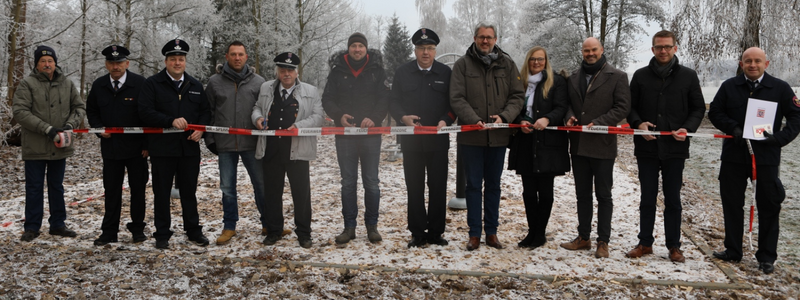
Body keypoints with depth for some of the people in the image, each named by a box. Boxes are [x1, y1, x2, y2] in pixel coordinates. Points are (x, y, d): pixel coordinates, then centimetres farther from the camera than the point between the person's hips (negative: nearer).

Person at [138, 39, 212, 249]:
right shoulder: (152, 84, -1)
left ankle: (193, 231, 22)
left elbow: (205, 111, 14)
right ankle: (162, 235, 16)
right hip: (162, 149, -3)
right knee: (162, 193, 6)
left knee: (189, 191, 11)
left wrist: (200, 129, -5)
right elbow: (145, 112, -11)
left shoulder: (195, 86, 12)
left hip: (190, 148, 3)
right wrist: (171, 121, -21)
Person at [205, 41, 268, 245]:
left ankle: (268, 224, 19)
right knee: (227, 188, 8)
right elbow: (208, 113, 8)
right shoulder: (215, 82, 5)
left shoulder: (258, 82, 3)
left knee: (261, 184, 5)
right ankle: (229, 227, 20)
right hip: (225, 144, 1)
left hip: (252, 143, 0)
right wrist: (209, 139, 3)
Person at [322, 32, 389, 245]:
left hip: (371, 134, -1)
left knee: (371, 182, 2)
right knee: (348, 182, 5)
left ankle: (372, 225, 13)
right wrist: (339, 116, -14)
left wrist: (374, 118, -18)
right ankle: (349, 226, 13)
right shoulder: (337, 71, 6)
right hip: (345, 133, 1)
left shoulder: (376, 70, 4)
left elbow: (384, 99, -2)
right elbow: (327, 100, 4)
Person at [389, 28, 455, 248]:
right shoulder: (403, 72, 7)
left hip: (438, 140, 0)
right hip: (411, 140, 1)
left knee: (438, 188, 4)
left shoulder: (446, 73, 6)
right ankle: (418, 234, 14)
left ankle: (436, 232, 15)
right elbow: (393, 102, 7)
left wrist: (445, 120, -12)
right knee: (414, 188, 5)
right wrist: (403, 117, -12)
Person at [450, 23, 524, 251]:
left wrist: (504, 116, -12)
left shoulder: (507, 64, 7)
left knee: (493, 185, 11)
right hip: (471, 136, -2)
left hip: (498, 136, 2)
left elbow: (517, 95, 5)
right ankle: (474, 233, 13)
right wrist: (474, 120, -20)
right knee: (474, 185, 4)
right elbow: (457, 98, -6)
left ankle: (491, 232, 22)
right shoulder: (462, 64, 1)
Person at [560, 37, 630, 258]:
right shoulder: (574, 77, 13)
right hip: (578, 145, 5)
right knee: (582, 194, 13)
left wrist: (598, 123, -18)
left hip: (603, 145, -5)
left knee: (604, 196, 3)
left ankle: (603, 241, 11)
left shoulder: (617, 77, -3)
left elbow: (623, 107, -8)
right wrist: (570, 116, -3)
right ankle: (583, 237, 23)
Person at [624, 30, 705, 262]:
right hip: (646, 147, 1)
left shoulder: (688, 76, 4)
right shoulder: (641, 76, 7)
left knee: (673, 200, 6)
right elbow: (630, 106, 10)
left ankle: (674, 246, 17)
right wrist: (638, 123, -10)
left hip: (675, 148, -1)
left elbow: (698, 108, 7)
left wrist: (688, 128, -10)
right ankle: (645, 243, 19)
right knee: (647, 198, 8)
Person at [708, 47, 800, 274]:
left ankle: (767, 258, 14)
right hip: (733, 155, 2)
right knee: (732, 204, 9)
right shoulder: (729, 86, 5)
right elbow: (715, 112, 6)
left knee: (769, 206, 3)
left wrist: (780, 138, -12)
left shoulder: (780, 88, 1)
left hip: (766, 157, -2)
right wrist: (732, 128, -11)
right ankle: (732, 251, 23)